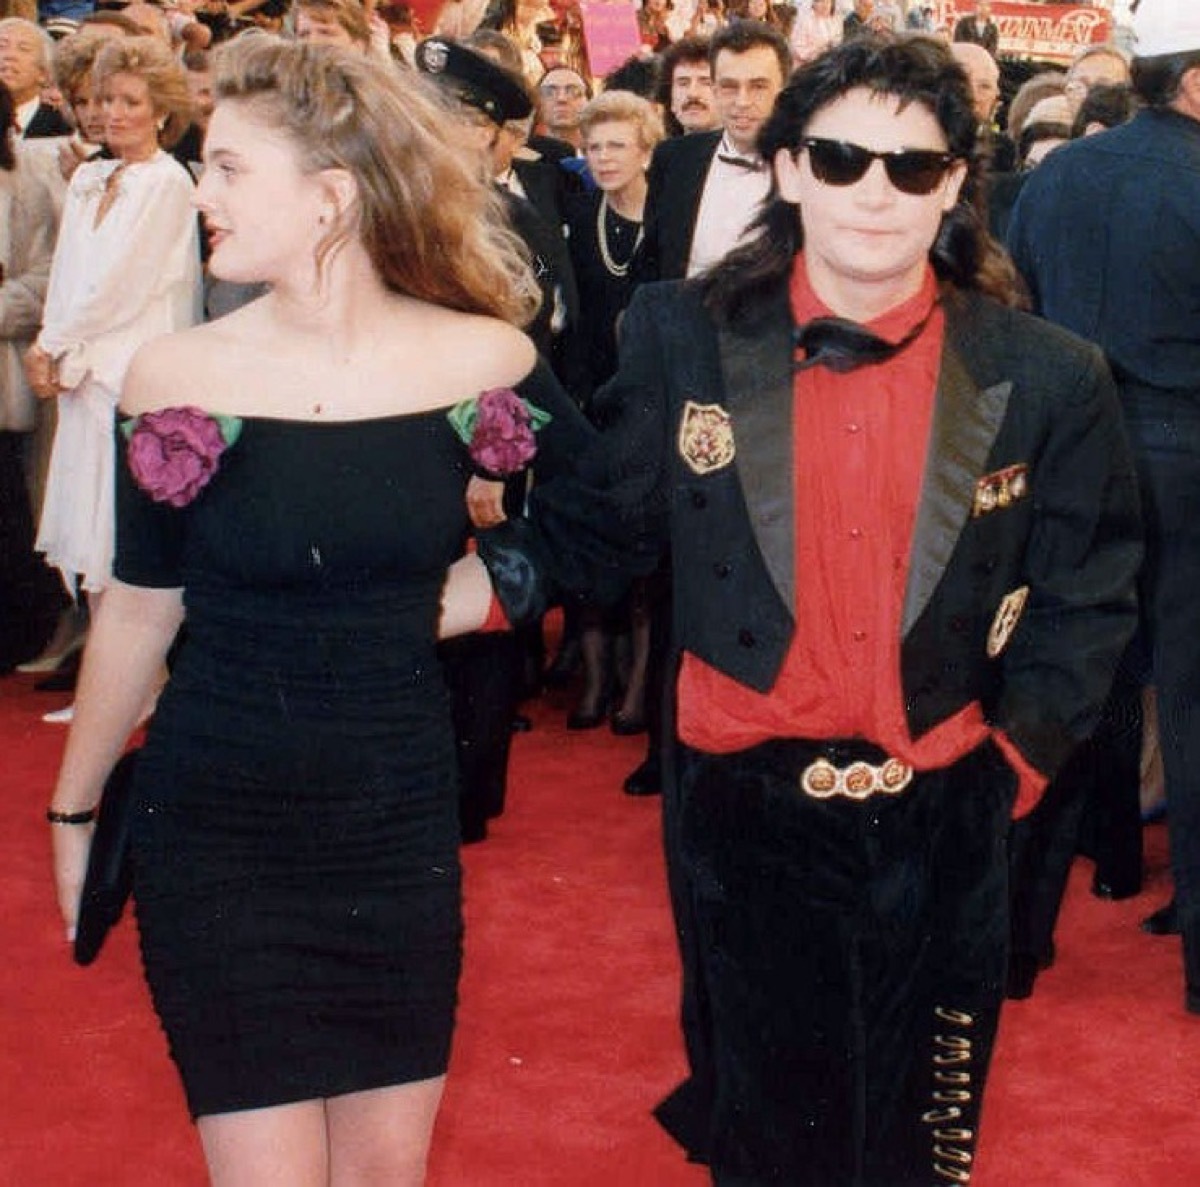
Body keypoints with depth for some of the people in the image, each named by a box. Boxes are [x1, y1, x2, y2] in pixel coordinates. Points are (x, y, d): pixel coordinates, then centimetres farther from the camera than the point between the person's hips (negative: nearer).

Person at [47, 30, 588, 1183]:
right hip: (215, 828, -1)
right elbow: (138, 611, 2)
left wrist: (419, 609, 3)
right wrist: (73, 809, 10)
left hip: (402, 819, 2)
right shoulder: (174, 377, -9)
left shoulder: (484, 359, -7)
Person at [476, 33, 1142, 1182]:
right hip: (740, 815, 0)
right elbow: (593, 524, 0)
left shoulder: (1048, 378, -5)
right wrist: (492, 576, -17)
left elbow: (1086, 592, 3)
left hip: (937, 828, 1)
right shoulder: (682, 338, -5)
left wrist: (1022, 753, -4)